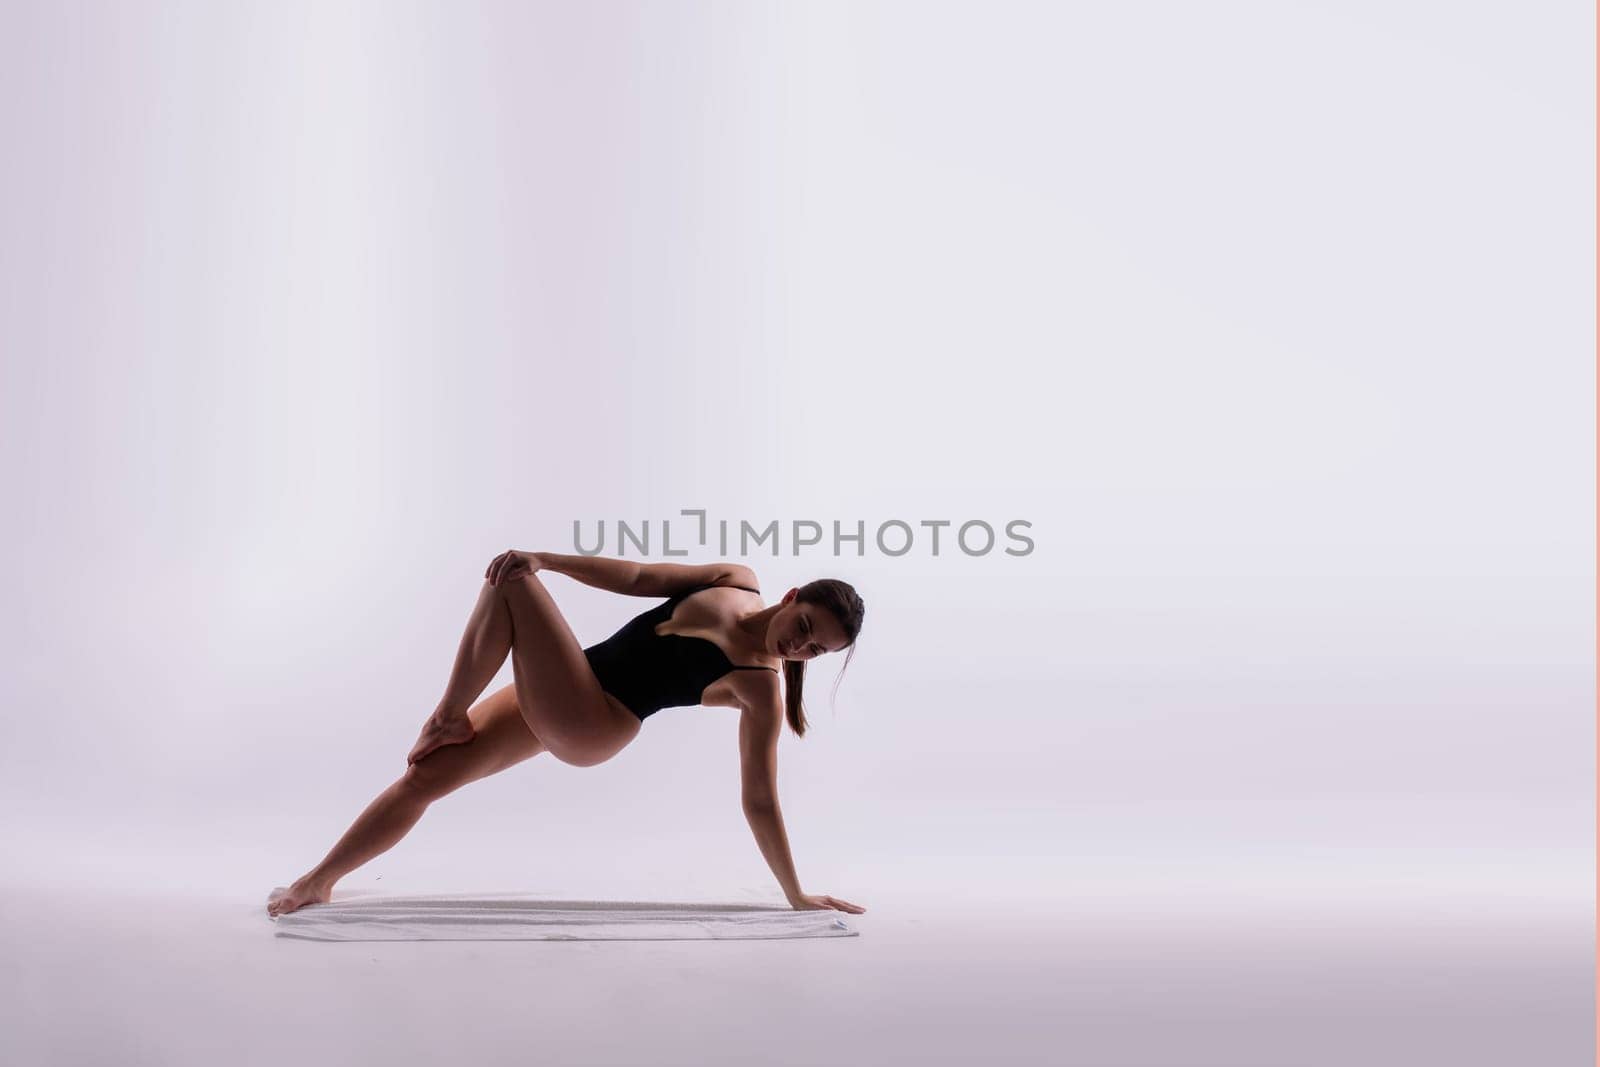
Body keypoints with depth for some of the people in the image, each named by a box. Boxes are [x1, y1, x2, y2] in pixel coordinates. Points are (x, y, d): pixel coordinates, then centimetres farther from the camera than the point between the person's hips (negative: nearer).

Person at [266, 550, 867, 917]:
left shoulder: (762, 690, -12)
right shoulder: (737, 581, 1)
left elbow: (760, 801, -8)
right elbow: (639, 577, 6)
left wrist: (796, 895, -9)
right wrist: (545, 559, -5)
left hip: (589, 728, -6)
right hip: (550, 704, 6)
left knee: (511, 585, -18)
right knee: (427, 774, 2)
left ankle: (449, 713, 0)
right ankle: (318, 883, 19)